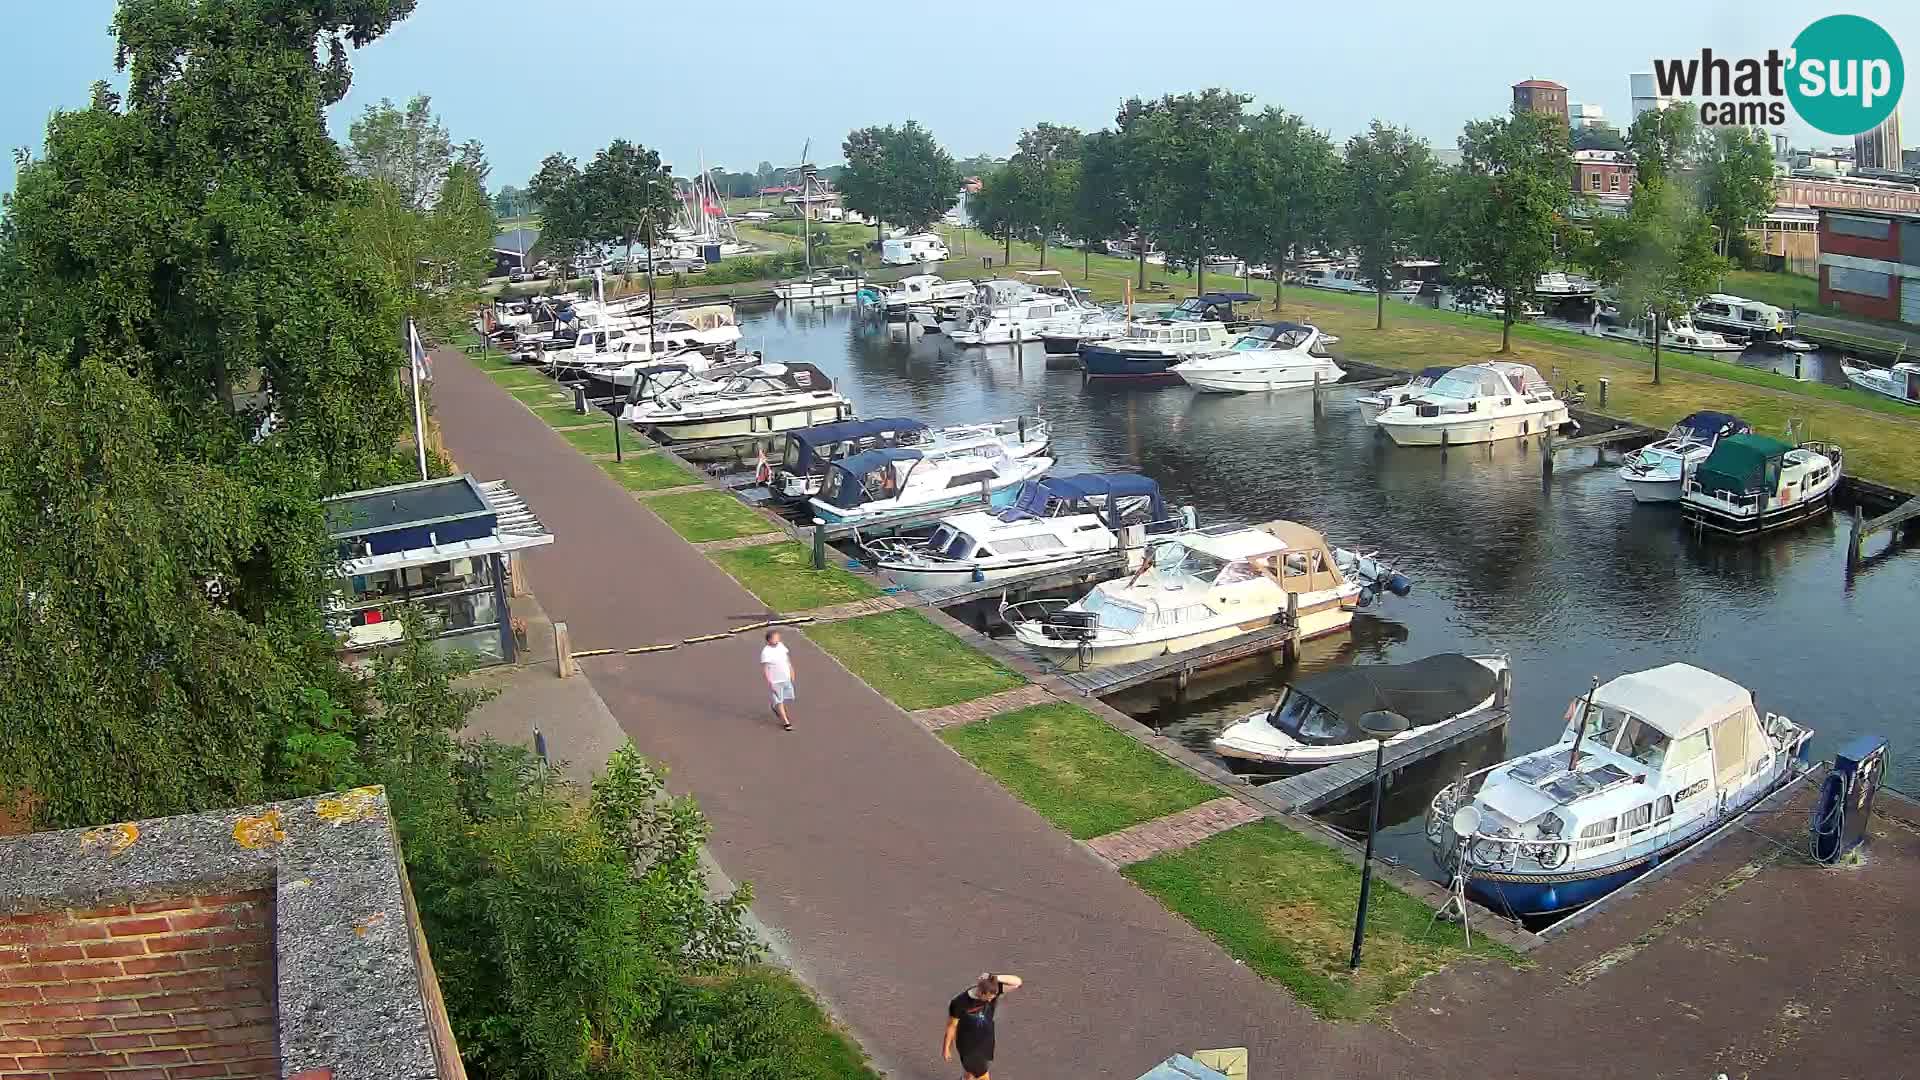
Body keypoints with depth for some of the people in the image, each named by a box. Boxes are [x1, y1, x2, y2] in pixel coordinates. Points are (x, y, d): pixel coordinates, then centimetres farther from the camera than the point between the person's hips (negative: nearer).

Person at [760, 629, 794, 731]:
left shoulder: (781, 646, 1)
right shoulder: (766, 652, -20)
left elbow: (787, 659, 14)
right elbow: (764, 668, -19)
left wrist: (792, 672, 16)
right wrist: (769, 682, -21)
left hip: (786, 679, 7)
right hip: (776, 681, -7)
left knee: (789, 699, 18)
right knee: (779, 701, 0)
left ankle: (776, 708, 45)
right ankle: (786, 722, 7)